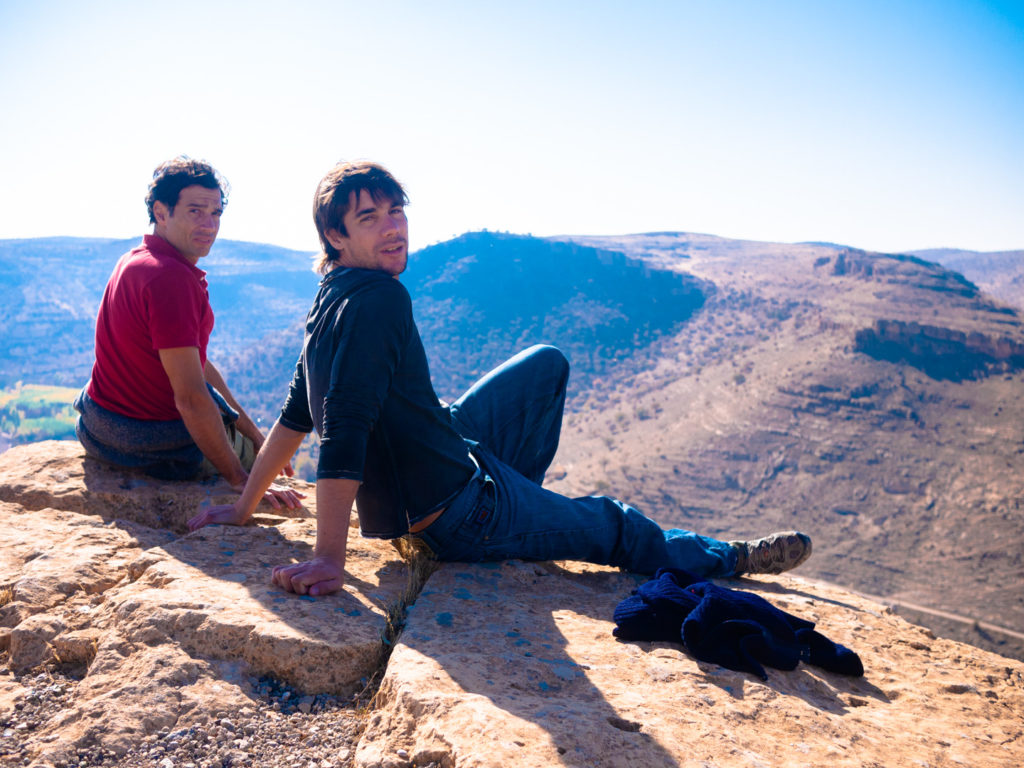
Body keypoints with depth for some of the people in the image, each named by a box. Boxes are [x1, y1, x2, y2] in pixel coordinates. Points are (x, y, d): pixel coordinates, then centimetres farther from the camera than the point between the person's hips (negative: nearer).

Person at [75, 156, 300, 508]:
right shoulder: (170, 277, -27)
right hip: (157, 447, -9)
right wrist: (240, 479, -23)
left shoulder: (139, 259, 6)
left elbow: (197, 364, 10)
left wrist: (256, 436, 10)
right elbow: (190, 397, -30)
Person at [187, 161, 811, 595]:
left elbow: (297, 414, 6)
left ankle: (521, 505, 33)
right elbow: (344, 429, -34)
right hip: (457, 516, -9)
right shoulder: (377, 299, -28)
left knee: (549, 364, 23)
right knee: (613, 527, 11)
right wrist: (330, 559, -36)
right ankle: (727, 559, 37)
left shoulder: (333, 300, 2)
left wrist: (245, 506, 13)